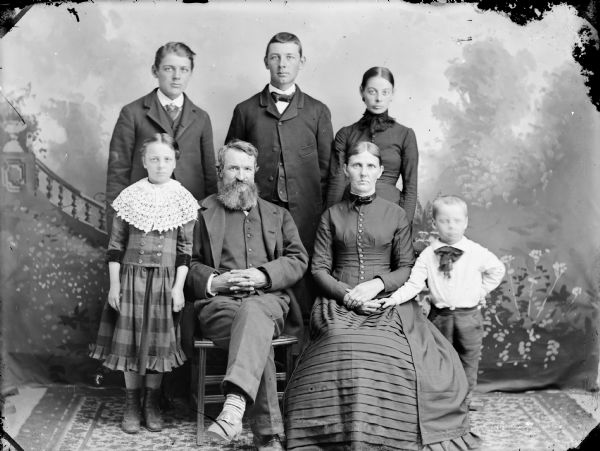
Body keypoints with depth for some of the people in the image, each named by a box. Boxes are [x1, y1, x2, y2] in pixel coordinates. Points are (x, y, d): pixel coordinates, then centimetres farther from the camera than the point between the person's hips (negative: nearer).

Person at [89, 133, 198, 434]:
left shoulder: (183, 200, 0)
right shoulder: (130, 197, 0)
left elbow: (185, 250, 1)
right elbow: (115, 246, 2)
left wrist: (179, 286, -4)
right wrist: (114, 284, -2)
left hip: (165, 279, 0)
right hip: (132, 276, 0)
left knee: (159, 340, 4)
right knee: (130, 339, 3)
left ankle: (152, 403, 19)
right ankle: (131, 404, 17)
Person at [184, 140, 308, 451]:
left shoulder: (278, 215, 26)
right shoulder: (201, 213, 19)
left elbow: (298, 260, 13)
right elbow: (187, 264, 11)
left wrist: (263, 275, -6)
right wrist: (213, 281, -9)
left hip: (267, 299, 1)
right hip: (218, 301, 0)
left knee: (253, 313, -38)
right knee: (258, 335, -34)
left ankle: (234, 404, -54)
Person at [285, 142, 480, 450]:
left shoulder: (396, 214, 13)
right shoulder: (332, 216, 14)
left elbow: (406, 268, 10)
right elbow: (319, 268, 8)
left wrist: (377, 284, -11)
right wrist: (347, 294, -10)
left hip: (387, 301, 0)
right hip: (340, 302, 0)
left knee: (387, 348, -34)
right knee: (345, 347, -34)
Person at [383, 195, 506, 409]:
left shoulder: (477, 253, -6)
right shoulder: (428, 255, -7)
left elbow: (497, 270, 10)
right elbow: (414, 283, -11)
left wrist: (481, 290, 2)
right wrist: (395, 298, -25)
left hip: (468, 315, 0)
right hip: (440, 315, 0)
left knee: (468, 361, 10)